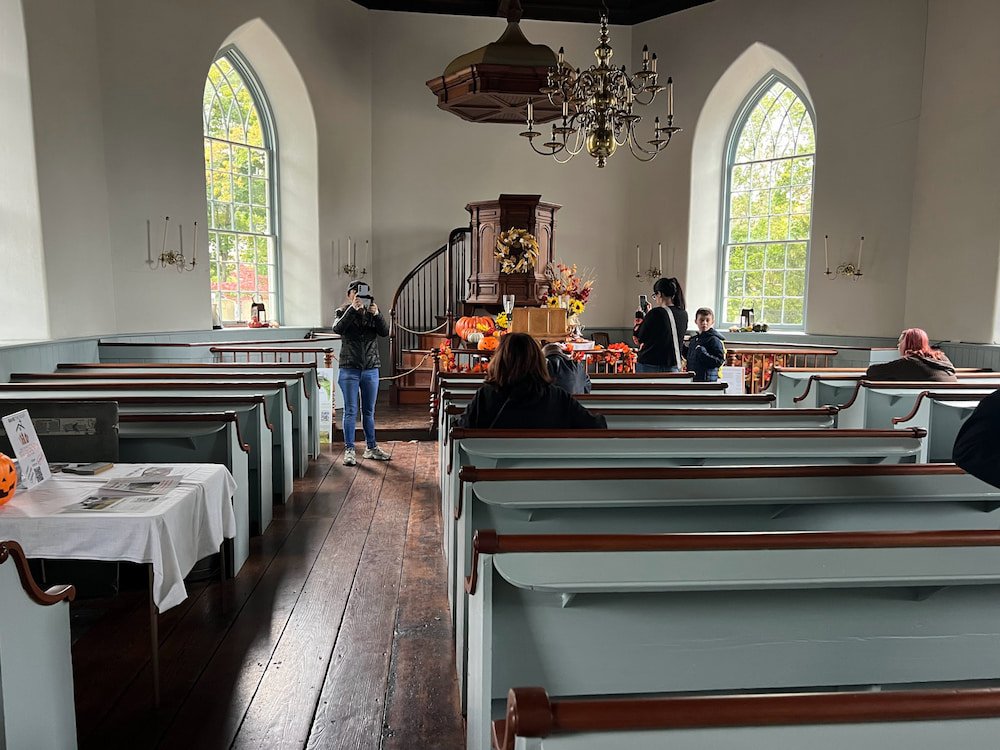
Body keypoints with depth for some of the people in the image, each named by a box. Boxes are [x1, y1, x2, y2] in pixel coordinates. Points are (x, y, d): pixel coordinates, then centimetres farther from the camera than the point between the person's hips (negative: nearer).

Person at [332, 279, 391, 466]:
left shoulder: (373, 312, 8)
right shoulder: (343, 312, 2)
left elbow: (385, 332, -7)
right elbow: (337, 328, -19)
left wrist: (376, 315, -23)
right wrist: (352, 308, -27)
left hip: (371, 369, 3)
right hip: (349, 370, -3)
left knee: (369, 411, 12)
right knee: (351, 411, -2)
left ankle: (371, 447, 22)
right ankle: (349, 450, 4)